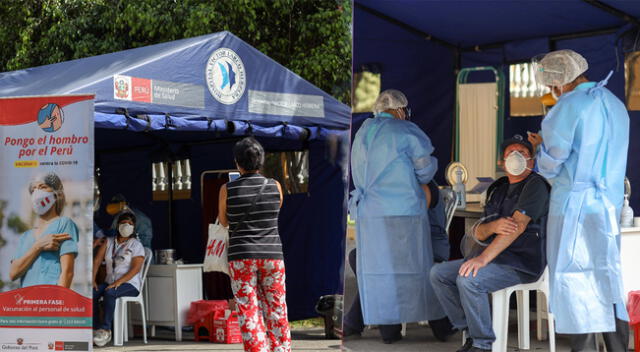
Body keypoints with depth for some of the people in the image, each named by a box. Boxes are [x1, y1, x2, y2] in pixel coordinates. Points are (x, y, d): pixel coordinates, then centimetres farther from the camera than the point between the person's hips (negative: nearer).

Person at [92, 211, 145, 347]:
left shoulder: (136, 245, -1)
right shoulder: (109, 242, 14)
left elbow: (136, 268, -12)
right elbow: (97, 260, 8)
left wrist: (118, 282, -22)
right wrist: (92, 279, -7)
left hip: (130, 285, -5)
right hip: (110, 282, 5)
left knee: (109, 293, -36)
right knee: (91, 293, -24)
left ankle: (106, 330, -31)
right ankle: (96, 329, -21)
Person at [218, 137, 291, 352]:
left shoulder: (227, 190, -5)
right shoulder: (275, 187, -1)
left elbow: (224, 222, 9)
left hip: (241, 257, -1)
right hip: (272, 255, 2)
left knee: (248, 311, 1)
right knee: (276, 310, 10)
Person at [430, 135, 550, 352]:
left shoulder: (535, 185, -7)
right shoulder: (497, 190, 19)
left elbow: (518, 225, -21)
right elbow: (478, 233, 12)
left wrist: (483, 258, -28)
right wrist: (493, 226, -14)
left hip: (523, 263, -9)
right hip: (496, 258, 9)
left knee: (468, 279, -31)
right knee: (439, 273, -2)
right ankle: (471, 334, 0)